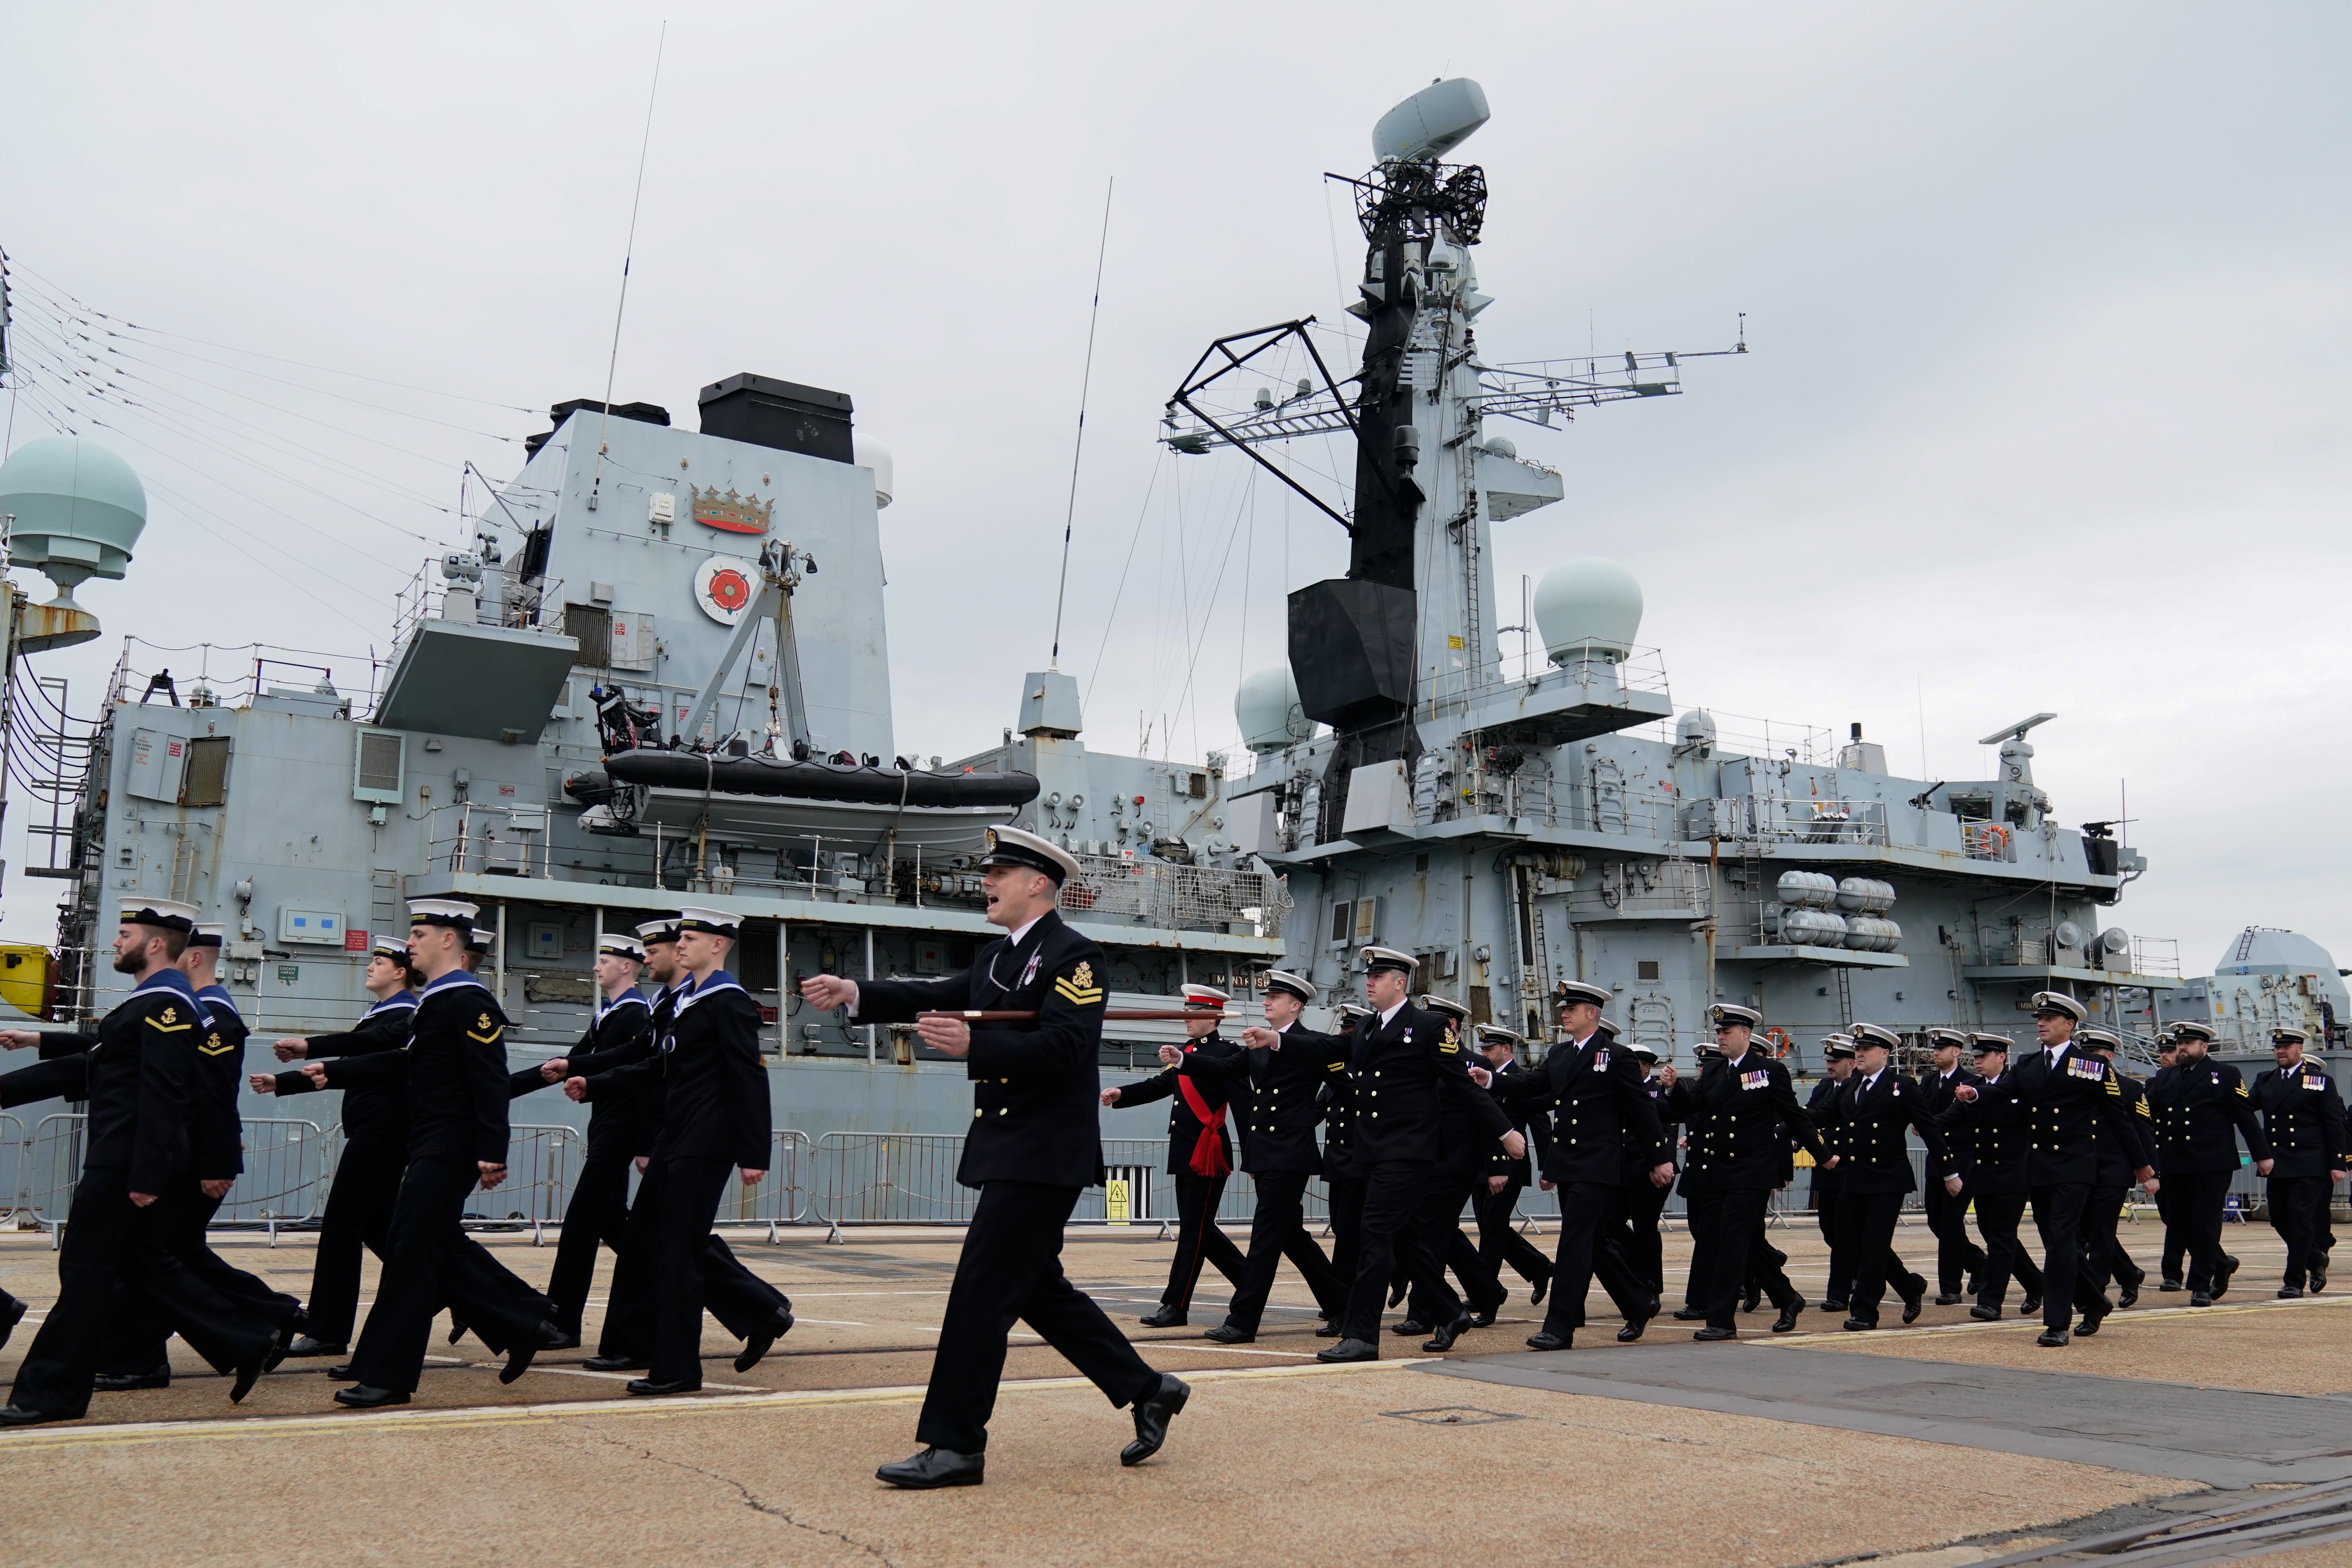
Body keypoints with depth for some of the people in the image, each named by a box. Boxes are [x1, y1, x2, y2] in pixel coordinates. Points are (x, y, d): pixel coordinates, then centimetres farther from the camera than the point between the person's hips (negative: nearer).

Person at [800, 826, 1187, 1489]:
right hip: (1008, 1151, 10)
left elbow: (1062, 1048, -23)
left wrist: (972, 1046, -34)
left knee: (982, 1292, -7)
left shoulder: (1075, 956, -13)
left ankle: (956, 1446, 2)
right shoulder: (996, 957, 15)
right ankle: (1148, 1390, 26)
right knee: (1038, 1290, 15)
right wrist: (854, 994, 0)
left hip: (1043, 1155, -9)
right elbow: (937, 997, 11)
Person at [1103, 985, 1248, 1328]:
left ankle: (1176, 1306, 2)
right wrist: (1121, 1094, -1)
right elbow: (1160, 1085, 10)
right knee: (1200, 1230, 13)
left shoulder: (1228, 1053, -8)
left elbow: (1245, 1105, -13)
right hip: (1185, 1154, 9)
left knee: (1194, 1230, -3)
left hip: (1208, 1155, -8)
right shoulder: (1184, 1051, 15)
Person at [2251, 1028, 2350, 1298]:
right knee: (2280, 1221, 9)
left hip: (2309, 1166, -5)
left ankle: (2294, 1281, -2)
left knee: (2301, 1220, -7)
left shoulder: (2321, 1082, 2)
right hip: (2276, 1165, 5)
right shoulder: (2265, 1082, 13)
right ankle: (2316, 1259, 33)